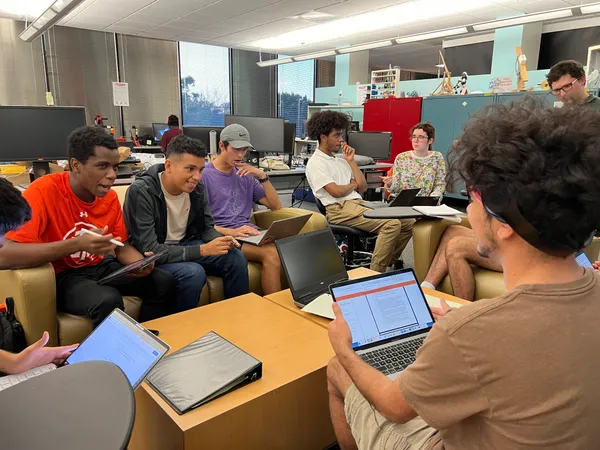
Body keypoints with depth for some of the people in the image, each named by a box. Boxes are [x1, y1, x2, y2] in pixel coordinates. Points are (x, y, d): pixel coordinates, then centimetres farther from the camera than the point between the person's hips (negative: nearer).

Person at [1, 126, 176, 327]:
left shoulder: (110, 197, -3)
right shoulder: (44, 191, -20)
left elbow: (122, 246, 8)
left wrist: (141, 263, -16)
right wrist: (77, 244, -34)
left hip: (100, 266, 6)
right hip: (61, 275, -6)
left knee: (164, 282, -8)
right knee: (108, 300, -33)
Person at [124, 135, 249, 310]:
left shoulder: (197, 188, -6)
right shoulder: (141, 192, -24)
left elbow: (207, 228, 5)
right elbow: (148, 250, -28)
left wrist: (219, 241, -21)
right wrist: (202, 250, -34)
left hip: (186, 245, 6)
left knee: (236, 258, -14)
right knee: (194, 272, -33)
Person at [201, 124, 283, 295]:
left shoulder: (246, 176, 20)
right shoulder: (205, 175, 2)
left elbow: (276, 206, 17)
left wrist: (263, 176, 4)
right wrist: (231, 232, -20)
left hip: (250, 234, 5)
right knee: (271, 255, -32)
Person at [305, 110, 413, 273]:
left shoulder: (340, 160, 22)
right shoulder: (316, 163, -2)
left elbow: (362, 187, 15)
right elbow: (336, 192, -15)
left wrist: (351, 161, 10)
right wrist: (353, 185, 5)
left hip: (359, 203, 8)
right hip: (339, 209, -8)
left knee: (408, 222, -2)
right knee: (392, 224, -27)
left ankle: (388, 262, 8)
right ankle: (376, 273, -19)